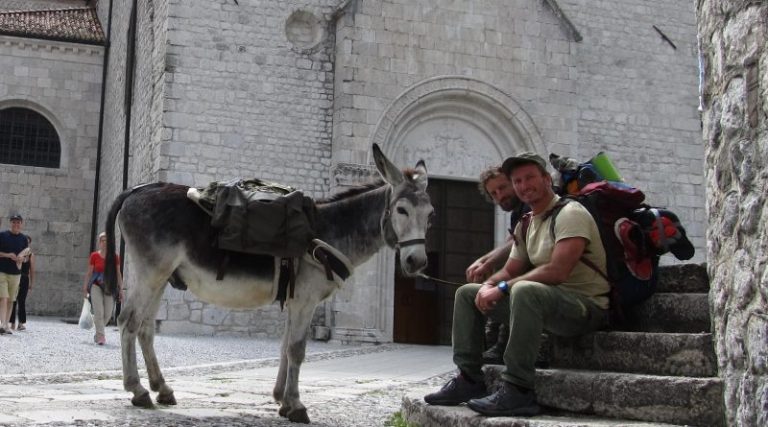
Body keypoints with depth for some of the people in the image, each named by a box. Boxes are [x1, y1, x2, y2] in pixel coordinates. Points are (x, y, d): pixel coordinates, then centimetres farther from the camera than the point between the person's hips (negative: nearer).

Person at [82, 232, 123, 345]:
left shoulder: (115, 257, 3)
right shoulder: (94, 256, 0)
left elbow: (118, 274, 6)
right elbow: (89, 273, 4)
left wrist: (121, 290, 1)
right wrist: (85, 288, 2)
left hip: (109, 287, 2)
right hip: (96, 285, -2)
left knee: (107, 313, 2)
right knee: (98, 311, -14)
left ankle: (98, 334, 25)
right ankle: (101, 336, -11)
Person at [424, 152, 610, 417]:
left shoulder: (569, 213, -13)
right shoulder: (525, 226, 14)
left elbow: (556, 272, -25)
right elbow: (509, 271, 16)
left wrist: (503, 287, -21)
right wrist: (488, 285, -7)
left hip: (587, 306, -9)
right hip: (547, 303, 9)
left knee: (524, 290, -40)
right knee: (467, 293, 8)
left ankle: (517, 391, -34)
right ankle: (469, 380, 3)